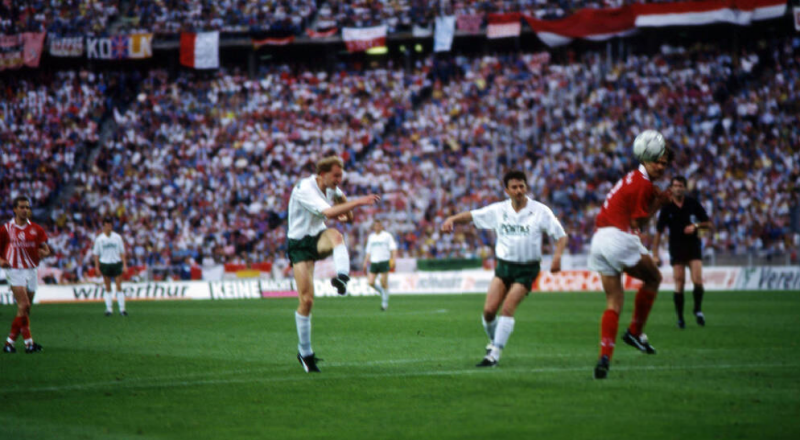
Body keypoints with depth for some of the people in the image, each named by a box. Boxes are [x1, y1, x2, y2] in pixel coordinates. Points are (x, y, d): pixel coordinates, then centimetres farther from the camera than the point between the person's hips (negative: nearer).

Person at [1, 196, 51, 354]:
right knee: (23, 305, -17)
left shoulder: (36, 229, 6)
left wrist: (44, 253, -14)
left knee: (25, 309, 4)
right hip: (15, 270, -4)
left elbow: (46, 249, 9)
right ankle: (28, 342, -17)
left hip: (31, 270, 4)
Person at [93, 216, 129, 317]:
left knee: (119, 287, -3)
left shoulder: (117, 237, 3)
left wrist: (124, 265, 0)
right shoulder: (99, 239, 2)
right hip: (105, 264, 0)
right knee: (108, 288, 4)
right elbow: (96, 253, 6)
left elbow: (122, 252, 6)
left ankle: (122, 309, -2)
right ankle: (109, 309, 8)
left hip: (117, 263, 0)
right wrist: (97, 266, -1)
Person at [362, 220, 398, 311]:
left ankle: (385, 302, 4)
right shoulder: (371, 237, 15)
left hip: (384, 261, -4)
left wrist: (393, 260, -14)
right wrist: (365, 263, 14)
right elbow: (368, 251, 20)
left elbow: (393, 248, -1)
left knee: (384, 283, -6)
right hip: (374, 262, 4)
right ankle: (382, 292, 19)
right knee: (370, 282, -7)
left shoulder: (387, 236, 2)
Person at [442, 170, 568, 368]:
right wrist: (452, 219, -14)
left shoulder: (540, 211, -5)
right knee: (489, 309, -9)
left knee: (508, 308, -17)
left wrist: (557, 256, -21)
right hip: (504, 265, 3)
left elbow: (561, 236, -3)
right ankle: (493, 342, 20)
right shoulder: (498, 210, 3)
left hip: (527, 269, -3)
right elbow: (471, 215, 5)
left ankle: (495, 354, -12)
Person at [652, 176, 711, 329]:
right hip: (676, 249, 0)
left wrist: (696, 226, -15)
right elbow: (659, 232, 2)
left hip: (693, 247, 0)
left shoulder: (693, 203, 1)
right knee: (679, 284, -5)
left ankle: (698, 309, 9)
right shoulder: (667, 208, -1)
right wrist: (655, 254, -3)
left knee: (698, 281, -14)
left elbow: (708, 223, 6)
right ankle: (680, 318, 5)